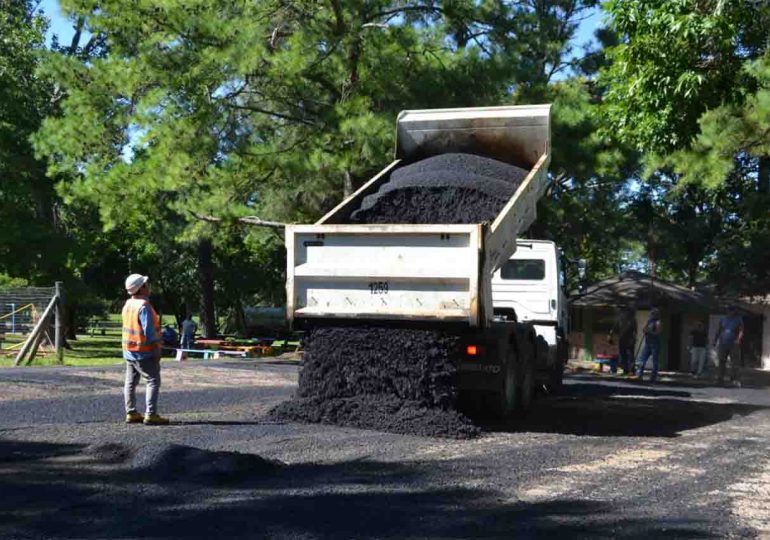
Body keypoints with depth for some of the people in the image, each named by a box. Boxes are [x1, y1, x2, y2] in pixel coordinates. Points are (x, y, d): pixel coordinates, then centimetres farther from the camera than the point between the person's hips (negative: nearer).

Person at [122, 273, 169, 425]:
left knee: (130, 382, 12)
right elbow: (149, 330, -22)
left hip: (129, 350, 9)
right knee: (153, 381, -5)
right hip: (144, 351, -9)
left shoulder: (128, 304, 8)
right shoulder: (143, 306, -20)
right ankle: (151, 415, -11)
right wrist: (156, 347, -14)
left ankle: (131, 413, 15)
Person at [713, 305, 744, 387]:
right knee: (722, 362, 4)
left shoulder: (738, 320, 4)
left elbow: (741, 330, -7)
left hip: (733, 344, -3)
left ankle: (734, 379, -11)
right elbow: (718, 331, 17)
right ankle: (721, 379, 9)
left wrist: (738, 339, -23)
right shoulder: (723, 320, 12)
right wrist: (715, 340, 12)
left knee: (735, 362, -10)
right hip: (723, 343, 3)